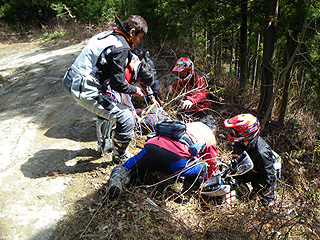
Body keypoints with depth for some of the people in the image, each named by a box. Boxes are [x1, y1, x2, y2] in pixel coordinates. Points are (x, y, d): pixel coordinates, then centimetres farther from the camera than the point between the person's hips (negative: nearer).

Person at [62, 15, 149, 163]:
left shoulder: (106, 35, 12)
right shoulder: (121, 47, -17)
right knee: (126, 118, -7)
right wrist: (134, 90, -1)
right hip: (87, 92, -10)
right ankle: (120, 156, 13)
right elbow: (117, 83, -20)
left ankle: (104, 144, 46)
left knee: (107, 107, 33)